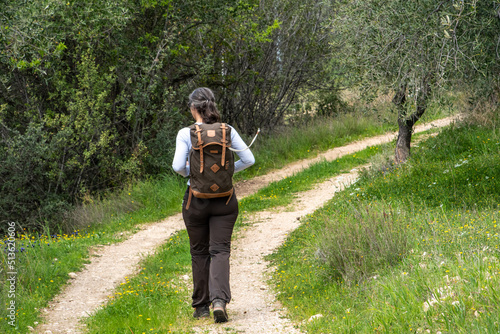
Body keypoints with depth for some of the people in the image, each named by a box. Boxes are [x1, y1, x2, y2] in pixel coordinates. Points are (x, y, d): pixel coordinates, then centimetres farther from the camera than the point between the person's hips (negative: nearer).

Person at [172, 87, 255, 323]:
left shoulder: (186, 134, -8)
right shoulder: (227, 131, -2)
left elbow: (178, 166, -17)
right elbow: (248, 159, -4)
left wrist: (188, 172, 6)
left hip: (196, 199, -1)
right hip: (224, 199, 1)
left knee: (199, 253, 13)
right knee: (220, 250, 1)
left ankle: (201, 306, 19)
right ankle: (219, 300, -20)